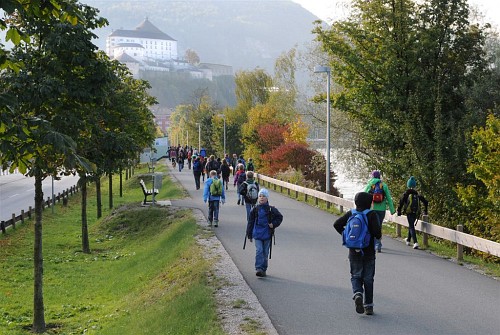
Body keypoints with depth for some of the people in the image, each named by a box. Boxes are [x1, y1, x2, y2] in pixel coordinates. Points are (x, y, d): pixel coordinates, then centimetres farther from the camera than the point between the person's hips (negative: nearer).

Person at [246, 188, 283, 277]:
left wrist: (274, 224, -4)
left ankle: (263, 270, 17)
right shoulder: (255, 209, 2)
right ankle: (258, 269, -15)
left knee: (265, 253, 7)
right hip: (257, 234, -1)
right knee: (259, 251, -14)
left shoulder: (271, 210, 0)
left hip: (267, 235, 1)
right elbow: (250, 222, 8)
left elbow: (280, 217, 12)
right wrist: (249, 235, 8)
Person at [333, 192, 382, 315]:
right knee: (368, 278, 9)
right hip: (369, 252, -1)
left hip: (354, 252, 2)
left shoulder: (351, 213, -1)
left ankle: (357, 293, -16)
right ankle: (368, 306, 12)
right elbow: (377, 232, -19)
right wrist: (378, 236, 3)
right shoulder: (372, 214, -10)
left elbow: (337, 224, -2)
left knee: (356, 276, 13)